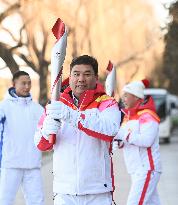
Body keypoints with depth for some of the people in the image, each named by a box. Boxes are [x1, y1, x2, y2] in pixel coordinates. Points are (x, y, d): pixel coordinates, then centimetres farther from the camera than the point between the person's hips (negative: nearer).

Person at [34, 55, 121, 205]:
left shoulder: (106, 104, -1)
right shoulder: (58, 105, 11)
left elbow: (111, 131, -22)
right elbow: (41, 145, 10)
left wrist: (72, 116, -33)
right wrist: (47, 132, -16)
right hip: (64, 192, 3)